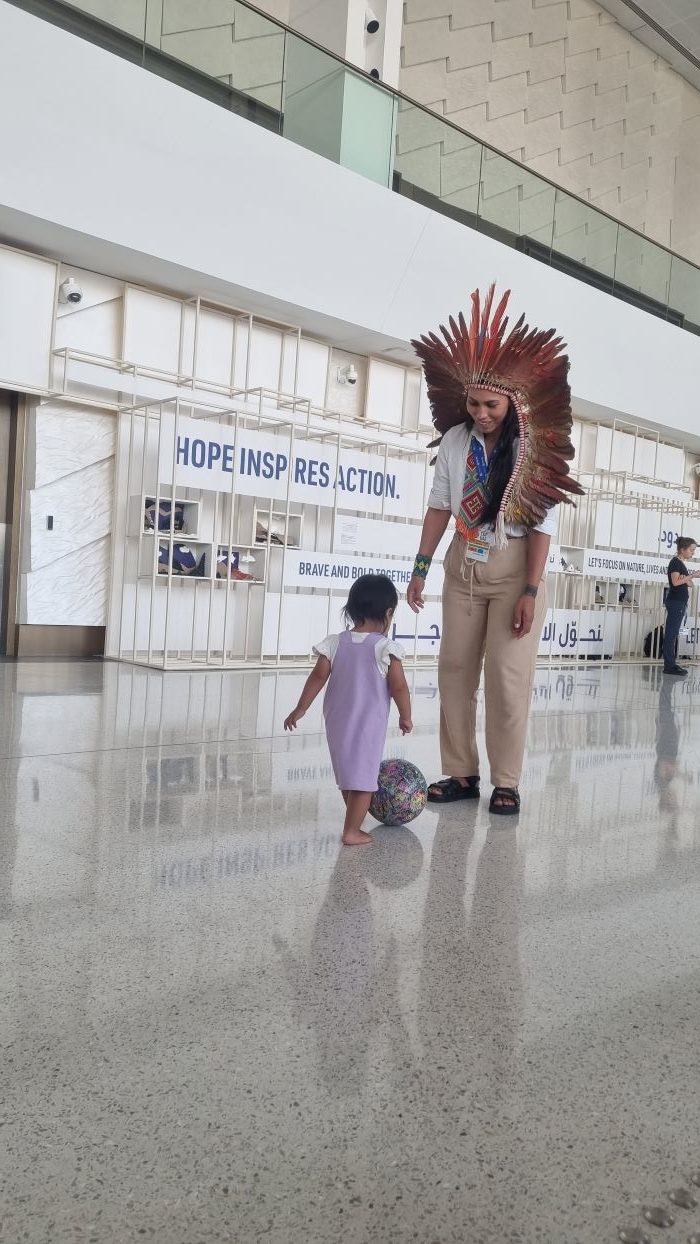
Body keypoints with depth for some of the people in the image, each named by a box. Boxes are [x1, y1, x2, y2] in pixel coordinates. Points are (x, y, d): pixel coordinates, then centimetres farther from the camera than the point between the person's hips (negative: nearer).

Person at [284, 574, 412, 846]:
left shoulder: (335, 643, -1)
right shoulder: (386, 647, -11)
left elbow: (318, 677, -3)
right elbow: (399, 687, -10)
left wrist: (300, 709, 3)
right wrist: (406, 717, 3)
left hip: (337, 721, 5)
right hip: (369, 725, -5)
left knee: (348, 772, 20)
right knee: (363, 775, 2)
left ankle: (355, 821, 35)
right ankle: (352, 831, 1)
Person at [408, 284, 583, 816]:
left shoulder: (535, 450, -14)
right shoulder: (455, 441, -4)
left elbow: (541, 524, -13)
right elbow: (440, 506, 2)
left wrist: (531, 591, -17)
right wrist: (421, 567, 1)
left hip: (514, 567, -4)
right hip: (464, 565, 4)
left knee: (508, 676, -4)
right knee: (455, 669, 6)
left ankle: (507, 783, 7)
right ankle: (462, 774, 18)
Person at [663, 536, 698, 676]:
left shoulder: (682, 563, 18)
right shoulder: (675, 562, -9)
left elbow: (689, 583, 15)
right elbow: (675, 581, -20)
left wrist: (686, 578, -6)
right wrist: (692, 575, -15)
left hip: (681, 602, 9)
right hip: (675, 601, -9)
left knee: (675, 634, 9)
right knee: (671, 633, -9)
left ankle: (671, 663, 12)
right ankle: (669, 665, -10)